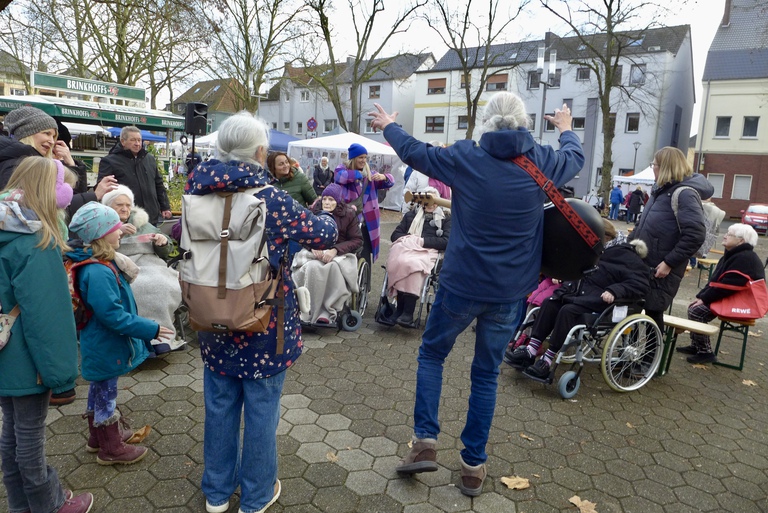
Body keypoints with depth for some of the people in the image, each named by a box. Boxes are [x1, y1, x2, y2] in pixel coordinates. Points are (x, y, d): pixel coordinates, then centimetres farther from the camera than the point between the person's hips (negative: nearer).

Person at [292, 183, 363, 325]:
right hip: (315, 252, 1)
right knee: (312, 267, -34)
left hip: (340, 254, -1)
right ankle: (310, 312, -27)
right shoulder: (315, 211, 9)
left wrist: (335, 250, -16)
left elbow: (357, 240, 0)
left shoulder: (348, 214, 5)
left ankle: (328, 312, -31)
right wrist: (314, 247, -12)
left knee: (334, 267, -36)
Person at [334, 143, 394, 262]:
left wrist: (383, 177, -11)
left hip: (366, 224, 4)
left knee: (365, 258, 8)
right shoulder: (343, 169, 0)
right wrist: (358, 174, -14)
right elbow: (338, 176, -24)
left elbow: (389, 182, 11)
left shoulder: (369, 174, 14)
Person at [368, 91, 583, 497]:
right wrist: (566, 129, 44)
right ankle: (473, 466, 23)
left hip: (462, 284, -2)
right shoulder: (542, 162, -1)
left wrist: (389, 126, 27)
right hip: (510, 292, 3)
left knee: (431, 354, 19)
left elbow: (414, 152, 8)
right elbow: (576, 157, 22)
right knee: (486, 375, 14)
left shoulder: (465, 157, -7)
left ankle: (425, 443, 14)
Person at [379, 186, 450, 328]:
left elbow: (446, 241, 5)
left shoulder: (445, 218, 21)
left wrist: (422, 241, -6)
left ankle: (407, 313, -39)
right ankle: (401, 311, -37)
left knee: (412, 264, -37)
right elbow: (395, 234, 20)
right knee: (402, 262, -35)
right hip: (405, 248, 2)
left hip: (427, 251, -2)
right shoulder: (411, 215, 29)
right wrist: (409, 238, -2)